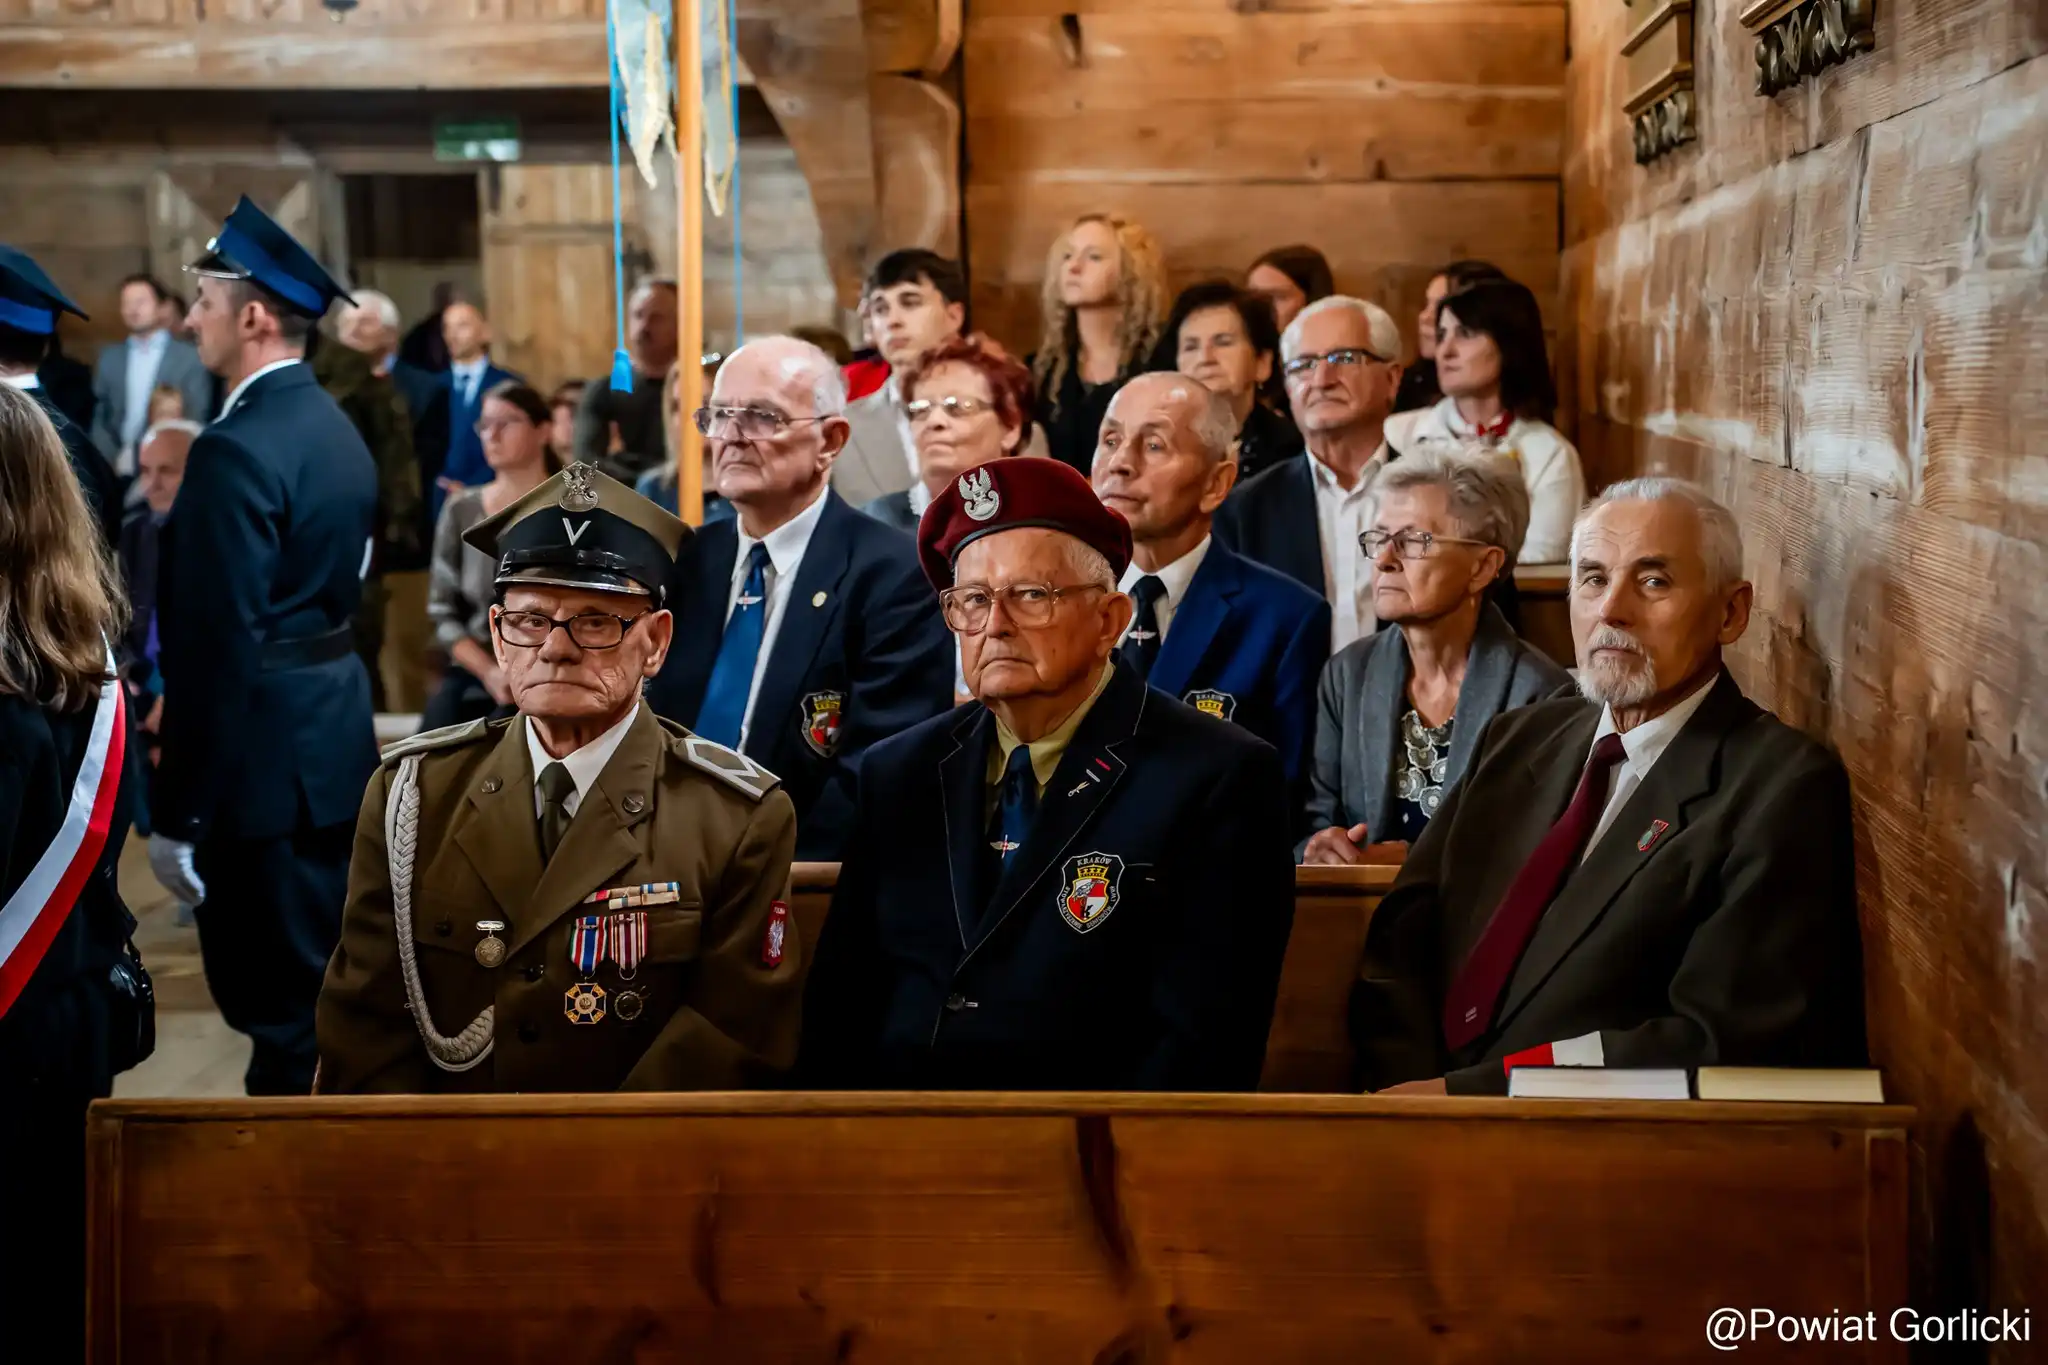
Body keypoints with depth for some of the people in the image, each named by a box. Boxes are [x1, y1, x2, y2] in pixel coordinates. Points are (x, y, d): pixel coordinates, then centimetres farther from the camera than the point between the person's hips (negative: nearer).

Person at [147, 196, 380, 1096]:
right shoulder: (337, 431, 10)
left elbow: (218, 647, -21)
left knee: (279, 1006, -1)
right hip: (333, 737, 10)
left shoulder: (237, 449, -19)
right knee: (326, 988, 19)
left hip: (266, 757, -10)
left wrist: (177, 815, -17)